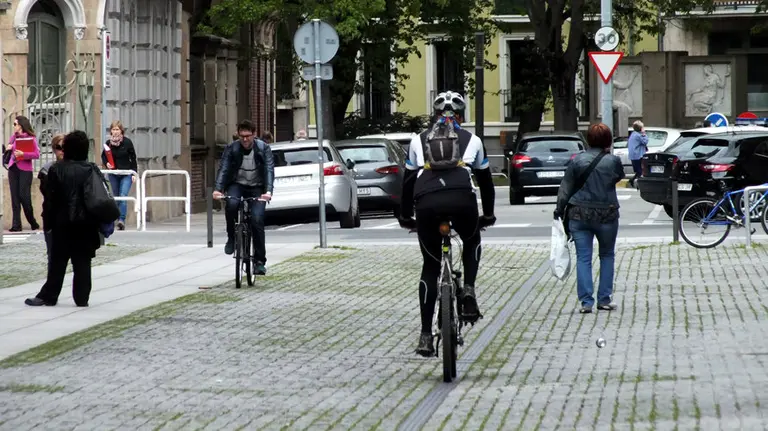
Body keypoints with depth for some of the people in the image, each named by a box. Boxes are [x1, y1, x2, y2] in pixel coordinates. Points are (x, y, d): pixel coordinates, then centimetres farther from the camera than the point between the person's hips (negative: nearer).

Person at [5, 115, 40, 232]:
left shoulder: (31, 138, -4)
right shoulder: (13, 137, 12)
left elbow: (37, 154, -10)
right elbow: (9, 150, 23)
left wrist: (23, 154, -20)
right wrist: (8, 148, 1)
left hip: (25, 169, -5)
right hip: (13, 168, 5)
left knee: (24, 196, -7)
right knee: (15, 197, 1)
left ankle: (33, 223, 11)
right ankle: (16, 225, 1)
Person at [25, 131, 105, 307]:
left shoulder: (57, 169, -6)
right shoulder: (92, 170, 0)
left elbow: (49, 199, -5)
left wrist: (47, 222, 2)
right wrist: (98, 223, 9)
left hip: (63, 223, -1)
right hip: (87, 224, 1)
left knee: (58, 262, 6)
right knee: (82, 263, 5)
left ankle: (48, 296, 10)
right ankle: (82, 298, 5)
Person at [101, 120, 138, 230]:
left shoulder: (127, 142, -7)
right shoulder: (108, 143, -1)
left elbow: (133, 159, -1)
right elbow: (103, 156, 12)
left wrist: (134, 173, -5)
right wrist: (106, 163, -10)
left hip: (126, 174, -3)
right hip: (113, 174, 3)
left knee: (123, 197, -17)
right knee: (116, 198, 8)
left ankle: (122, 220, -24)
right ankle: (119, 221, 17)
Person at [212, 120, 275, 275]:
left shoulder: (263, 149, -10)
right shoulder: (231, 149, -8)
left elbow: (269, 170, -20)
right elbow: (223, 169, -18)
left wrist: (268, 191, -37)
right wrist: (218, 189, -35)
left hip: (257, 188, -1)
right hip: (237, 185, 1)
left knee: (257, 220, -18)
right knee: (231, 203, -34)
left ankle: (259, 261, -8)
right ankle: (231, 238, -10)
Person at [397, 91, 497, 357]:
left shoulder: (418, 141, 26)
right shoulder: (471, 140, 25)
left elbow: (408, 181, 28)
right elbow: (485, 180, 33)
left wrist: (405, 217, 38)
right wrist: (488, 215, 45)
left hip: (426, 203, 1)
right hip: (462, 200, -1)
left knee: (430, 267, 13)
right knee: (472, 243, 32)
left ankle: (426, 336, 8)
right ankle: (468, 291, 7)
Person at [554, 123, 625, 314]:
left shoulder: (577, 160, -1)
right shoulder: (613, 161, -7)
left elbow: (566, 188, 2)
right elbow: (620, 176, 14)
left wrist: (560, 210, 10)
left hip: (579, 215, 1)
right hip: (606, 215, -1)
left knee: (583, 258, 3)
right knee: (607, 256, 16)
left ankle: (586, 302, -4)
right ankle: (604, 299, 15)